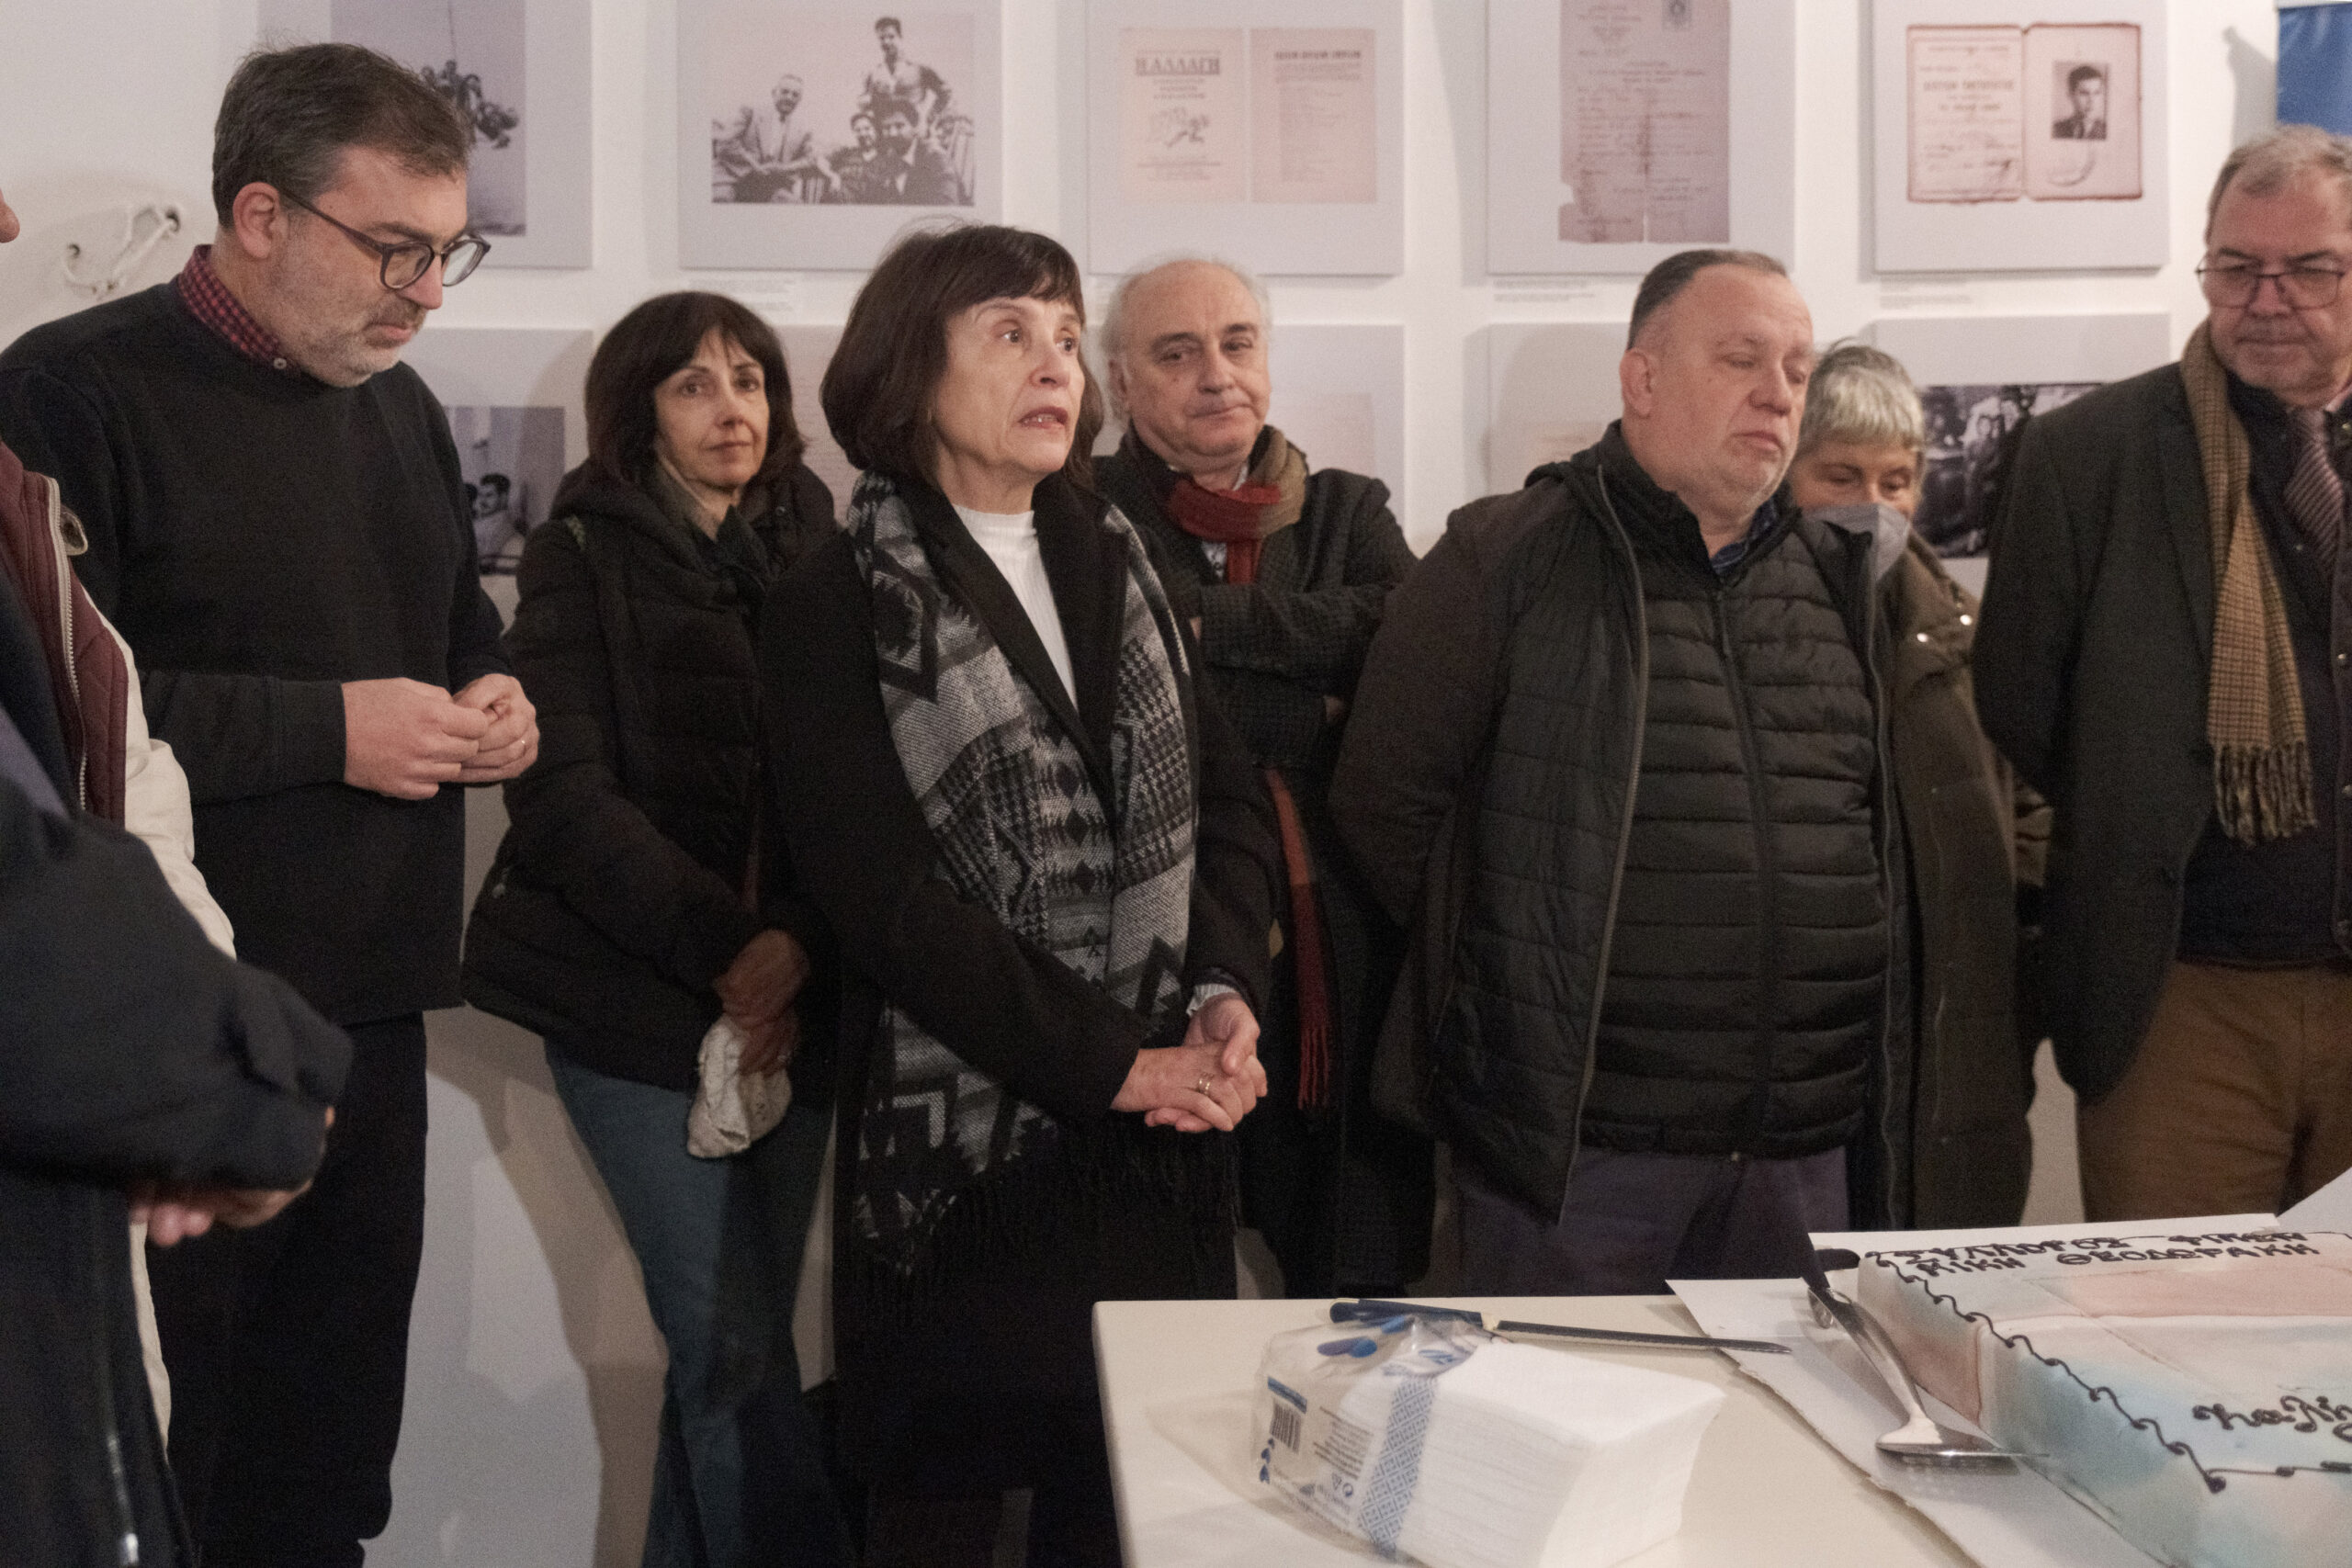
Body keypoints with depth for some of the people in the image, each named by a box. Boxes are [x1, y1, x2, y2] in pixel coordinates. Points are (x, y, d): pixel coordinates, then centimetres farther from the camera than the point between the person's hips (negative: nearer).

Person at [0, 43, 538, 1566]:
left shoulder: (400, 408, 15)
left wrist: (493, 692, 4)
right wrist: (329, 728, -20)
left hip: (374, 1000, 7)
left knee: (332, 1434, 15)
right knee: (160, 1445, 1)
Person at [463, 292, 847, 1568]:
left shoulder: (810, 548, 11)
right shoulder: (586, 558, 0)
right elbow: (564, 796, -8)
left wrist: (807, 951, -9)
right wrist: (727, 950, -18)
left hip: (793, 1000, 4)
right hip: (644, 1005, -4)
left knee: (734, 1339, 8)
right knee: (735, 1344, -5)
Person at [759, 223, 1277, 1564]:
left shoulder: (1118, 570, 14)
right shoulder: (842, 607, -4)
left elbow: (1230, 799, 11)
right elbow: (880, 891, -12)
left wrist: (1227, 993, -8)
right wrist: (1111, 1063, -14)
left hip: (1165, 1132, 5)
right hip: (970, 1140, -4)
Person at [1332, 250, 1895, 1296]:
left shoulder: (1840, 580, 13)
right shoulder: (1505, 560, -4)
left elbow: (1899, 818, 21)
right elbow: (1383, 801, -5)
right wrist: (1513, 968, 1)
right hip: (1577, 1141, -5)